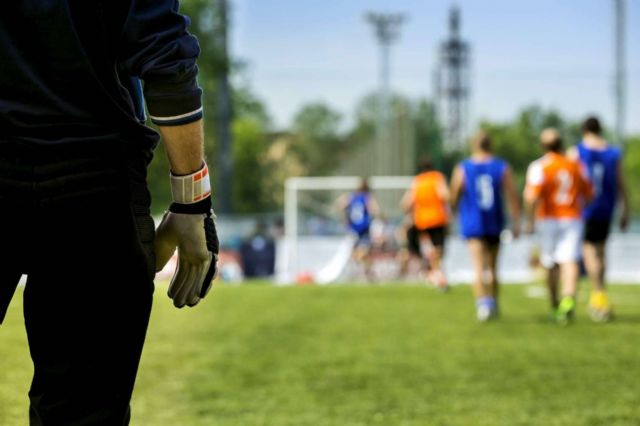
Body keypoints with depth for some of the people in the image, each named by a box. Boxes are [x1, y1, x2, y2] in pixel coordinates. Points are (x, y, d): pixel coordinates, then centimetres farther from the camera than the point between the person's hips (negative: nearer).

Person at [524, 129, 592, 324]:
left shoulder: (539, 167, -8)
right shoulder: (576, 166, 5)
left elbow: (532, 196, -20)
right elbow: (588, 194, 11)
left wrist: (530, 220, -13)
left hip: (548, 219, -1)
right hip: (573, 219, 1)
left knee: (551, 264, 13)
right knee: (570, 261, -10)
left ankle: (555, 306, 25)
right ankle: (569, 298, -34)